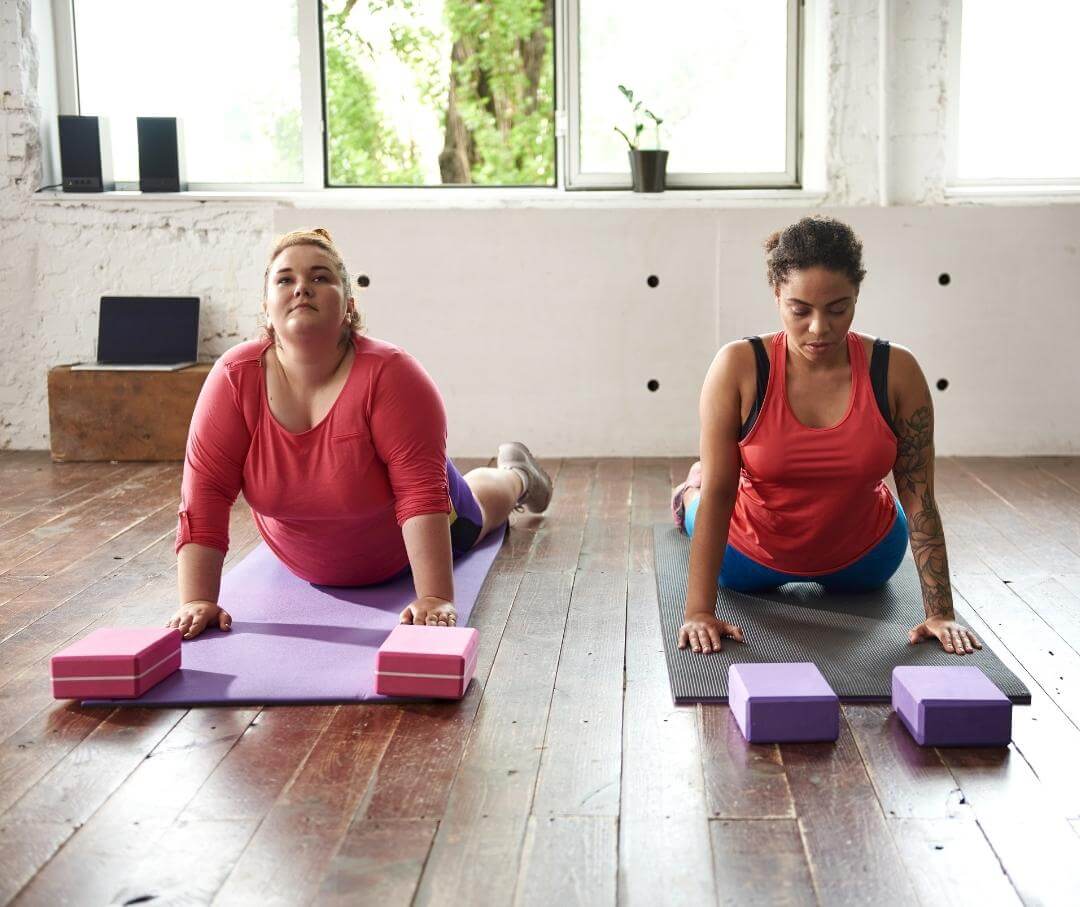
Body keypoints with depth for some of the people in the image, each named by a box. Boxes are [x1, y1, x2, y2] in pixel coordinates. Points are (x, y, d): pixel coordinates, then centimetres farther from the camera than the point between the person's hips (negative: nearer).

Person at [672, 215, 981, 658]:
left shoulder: (897, 372, -25)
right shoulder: (738, 367, -28)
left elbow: (920, 501, -20)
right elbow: (718, 494, -27)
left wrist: (940, 613, -22)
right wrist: (699, 611, -29)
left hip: (860, 563, 2)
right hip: (750, 554, -1)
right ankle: (690, 491, 59)